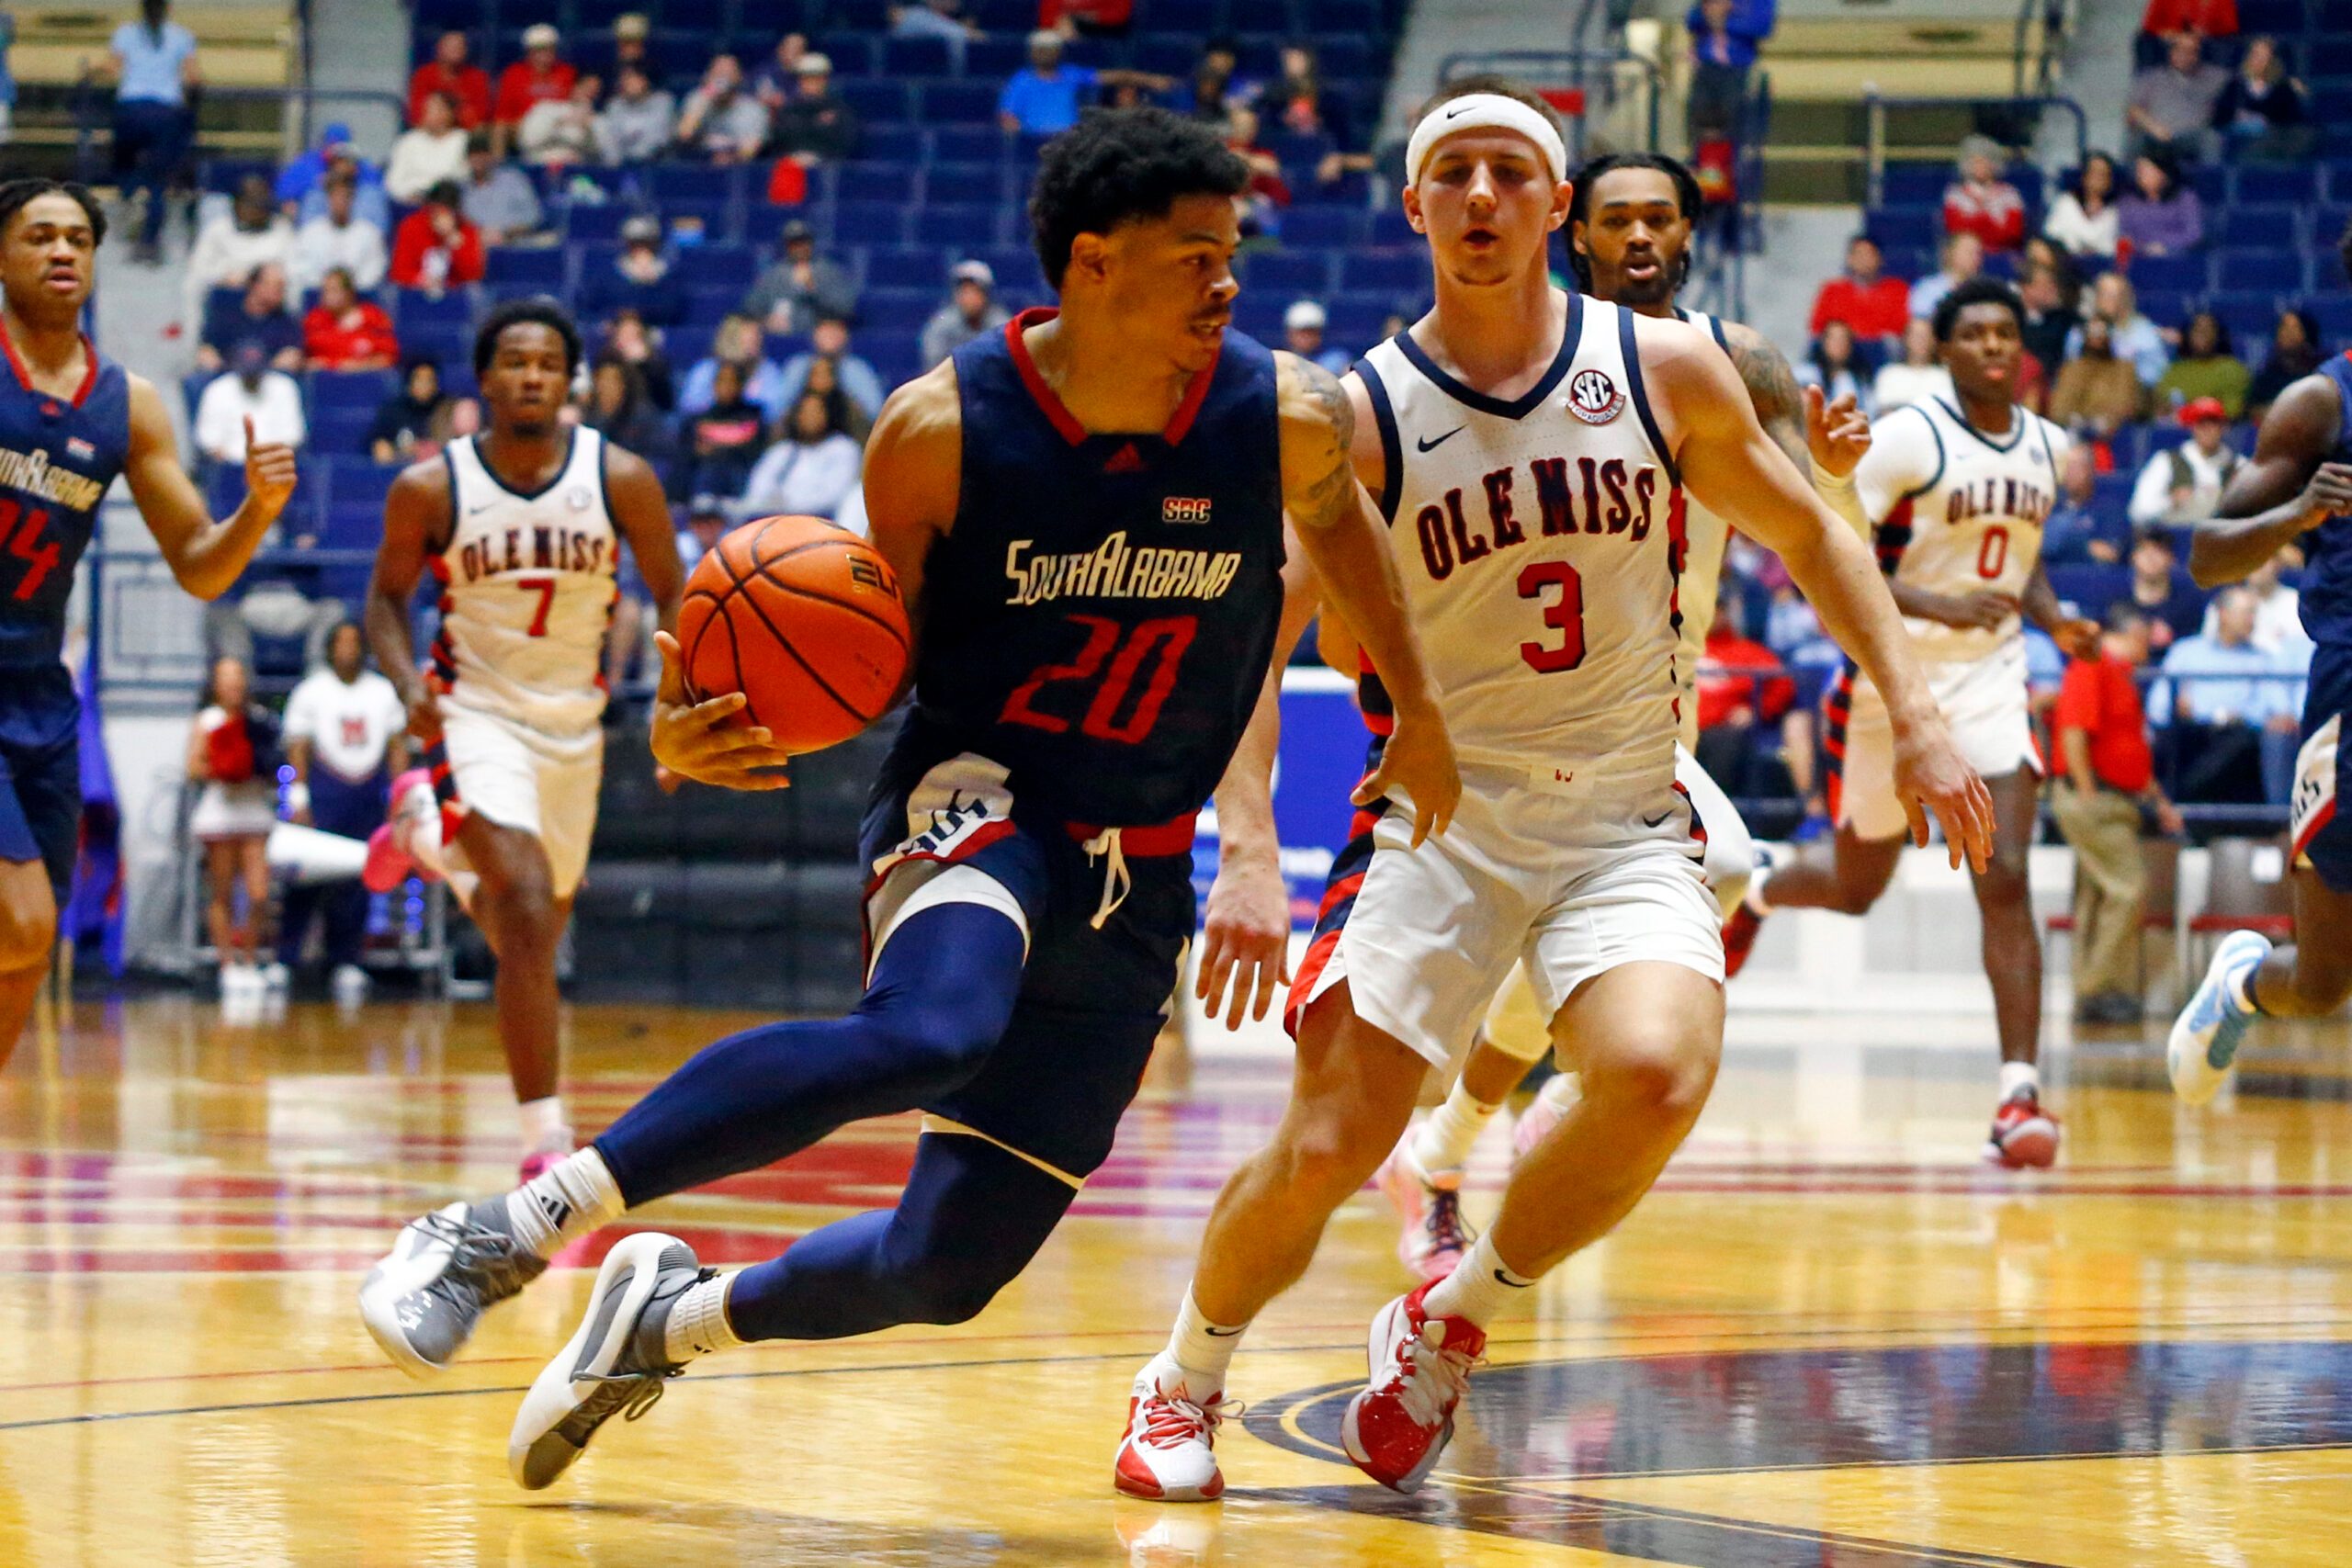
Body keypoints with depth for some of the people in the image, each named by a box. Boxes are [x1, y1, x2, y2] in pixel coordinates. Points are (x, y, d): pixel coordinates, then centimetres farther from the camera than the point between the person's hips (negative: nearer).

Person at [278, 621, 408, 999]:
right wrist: (298, 801, -8)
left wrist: (399, 796, 4)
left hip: (368, 799, 3)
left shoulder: (384, 692, 12)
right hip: (322, 798, -3)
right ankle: (285, 958, -5)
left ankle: (346, 963, 6)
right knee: (308, 879, -9)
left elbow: (397, 746, 13)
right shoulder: (310, 692, 4)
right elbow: (298, 748, 1)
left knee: (358, 884, 1)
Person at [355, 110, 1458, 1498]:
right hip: (973, 802, -4)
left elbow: (1337, 515, 18)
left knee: (949, 1267, -3)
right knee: (931, 1029, -39)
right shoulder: (942, 430, -12)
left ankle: (677, 1316, 28)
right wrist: (705, 733, -21)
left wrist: (1419, 708, 20)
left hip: (1129, 886, 4)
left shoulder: (1288, 419, -7)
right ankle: (506, 1230, -31)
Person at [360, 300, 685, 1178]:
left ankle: (434, 841, 55)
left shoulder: (621, 480, -9)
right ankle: (544, 1132, -21)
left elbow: (671, 594, 1)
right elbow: (388, 596, 3)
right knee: (529, 916, -23)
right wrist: (408, 686, -16)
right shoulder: (430, 489, -11)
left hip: (574, 721, 4)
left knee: (536, 930, 19)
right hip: (476, 713, -4)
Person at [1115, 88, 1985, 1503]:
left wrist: (1917, 715, 5)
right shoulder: (1360, 417, -6)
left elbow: (1810, 536, 12)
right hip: (1442, 816, -1)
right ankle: (1184, 1385, 18)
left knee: (1655, 1077, -27)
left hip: (1626, 819, 1)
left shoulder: (1666, 369, -1)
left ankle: (1448, 1327, 0)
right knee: (1327, 1146, -13)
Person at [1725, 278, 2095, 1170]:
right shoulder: (1908, 439, -13)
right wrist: (1935, 605, -29)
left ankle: (2020, 1091, -17)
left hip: (1990, 680, 3)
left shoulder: (2048, 448, 7)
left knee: (2006, 880, -15)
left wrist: (2054, 620, 4)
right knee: (1857, 889, 13)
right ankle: (1753, 891, 49)